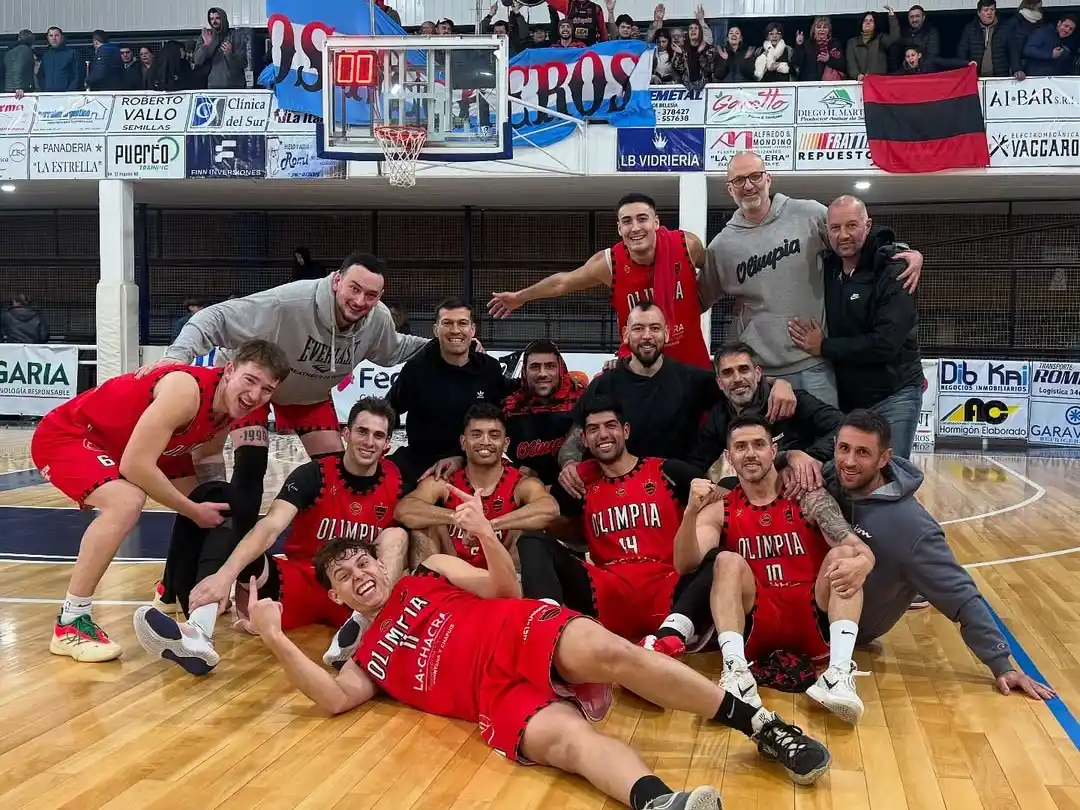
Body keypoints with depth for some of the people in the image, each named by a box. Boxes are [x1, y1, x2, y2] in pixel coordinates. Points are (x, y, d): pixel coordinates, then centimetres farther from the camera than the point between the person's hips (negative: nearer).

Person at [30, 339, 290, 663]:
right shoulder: (186, 389, -34)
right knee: (127, 501, -34)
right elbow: (135, 465, -35)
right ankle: (70, 623, -21)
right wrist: (193, 511, -24)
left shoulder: (231, 405, -7)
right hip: (66, 436, -9)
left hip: (118, 442, 9)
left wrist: (214, 503, -8)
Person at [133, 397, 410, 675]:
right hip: (300, 584, -1)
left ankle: (365, 623, -48)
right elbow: (271, 526, -23)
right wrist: (225, 574, -38)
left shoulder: (395, 480, -1)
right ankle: (198, 634, -48)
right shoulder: (314, 474, -8)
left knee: (396, 536, -21)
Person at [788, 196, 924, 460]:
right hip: (845, 396, 6)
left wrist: (824, 347, -18)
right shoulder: (827, 269, 4)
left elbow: (886, 343, -24)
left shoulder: (893, 272, -15)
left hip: (892, 396, -6)